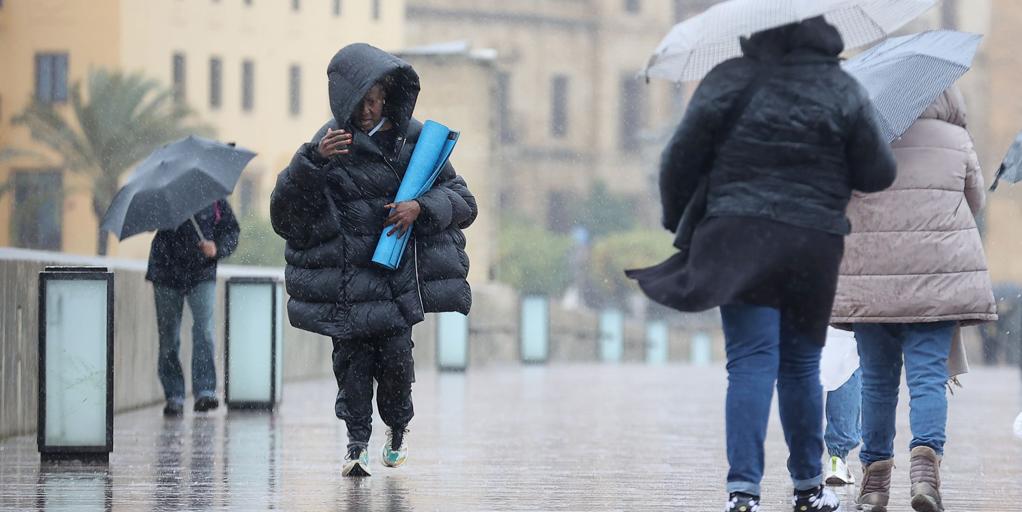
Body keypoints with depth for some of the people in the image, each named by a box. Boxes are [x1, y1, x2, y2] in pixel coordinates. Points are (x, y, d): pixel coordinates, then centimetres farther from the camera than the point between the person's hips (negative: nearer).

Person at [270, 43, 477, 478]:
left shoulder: (412, 139, 3)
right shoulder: (331, 143, -3)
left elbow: (461, 199, 7)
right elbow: (283, 210, -8)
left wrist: (421, 207, -13)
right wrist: (312, 161, -23)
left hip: (399, 268, 1)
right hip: (346, 274, -1)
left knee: (395, 355, -5)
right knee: (352, 356, -5)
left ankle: (397, 429, 20)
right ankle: (357, 442, 6)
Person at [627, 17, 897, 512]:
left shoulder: (727, 81, -1)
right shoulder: (843, 90, 1)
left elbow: (680, 159, 1)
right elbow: (877, 174, 2)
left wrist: (675, 217, 17)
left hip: (738, 236, -1)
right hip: (814, 243, 1)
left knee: (751, 363, -4)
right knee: (801, 365, 14)